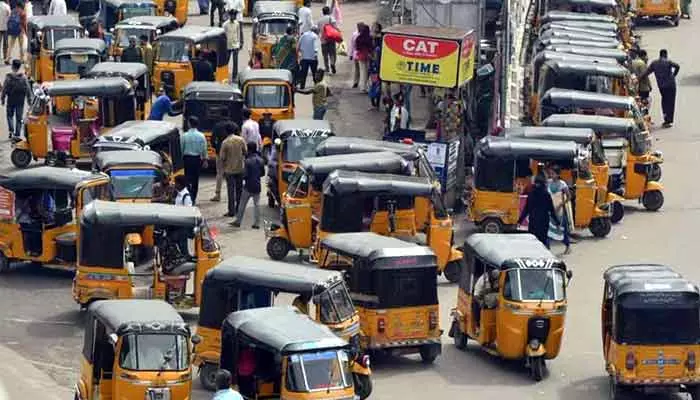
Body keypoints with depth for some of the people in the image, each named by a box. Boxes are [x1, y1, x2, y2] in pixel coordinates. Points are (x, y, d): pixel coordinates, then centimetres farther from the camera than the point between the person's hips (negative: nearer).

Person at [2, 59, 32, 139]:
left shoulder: (8, 77, -11)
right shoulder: (23, 77, -6)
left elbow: (4, 89, -6)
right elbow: (28, 89, -2)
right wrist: (29, 98, 9)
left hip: (11, 99, -2)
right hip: (21, 100, 2)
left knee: (10, 115, 15)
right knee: (19, 118, 8)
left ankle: (11, 130, -3)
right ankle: (17, 134, 7)